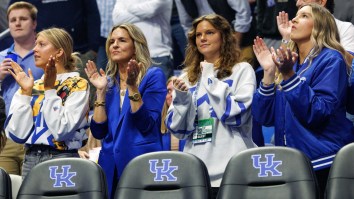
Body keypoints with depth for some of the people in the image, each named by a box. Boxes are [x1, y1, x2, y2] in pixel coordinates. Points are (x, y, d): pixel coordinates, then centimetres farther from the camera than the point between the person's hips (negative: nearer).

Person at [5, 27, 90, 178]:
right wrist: (25, 92, -3)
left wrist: (49, 90, -11)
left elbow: (62, 130, -16)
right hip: (30, 160, 5)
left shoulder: (77, 85, -1)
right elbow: (17, 134, 1)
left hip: (62, 158, -5)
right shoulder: (32, 86, 14)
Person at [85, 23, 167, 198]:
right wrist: (100, 91, -2)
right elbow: (99, 132, 4)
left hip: (142, 161, -5)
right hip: (111, 164, 5)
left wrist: (133, 87, -18)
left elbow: (147, 125, -13)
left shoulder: (153, 76, -2)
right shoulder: (108, 82, 12)